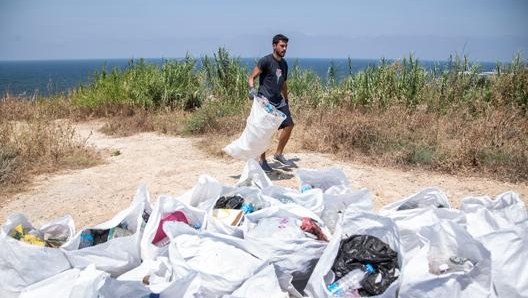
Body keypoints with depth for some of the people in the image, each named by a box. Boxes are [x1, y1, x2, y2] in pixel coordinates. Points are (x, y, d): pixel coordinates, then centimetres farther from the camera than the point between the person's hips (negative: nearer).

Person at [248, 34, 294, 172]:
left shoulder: (284, 64, 14)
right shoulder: (265, 61, -9)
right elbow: (251, 78, -12)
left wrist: (286, 101, 24)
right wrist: (252, 89, -31)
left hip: (278, 101, 8)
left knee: (289, 125, 3)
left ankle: (278, 154, 18)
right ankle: (262, 161, 8)